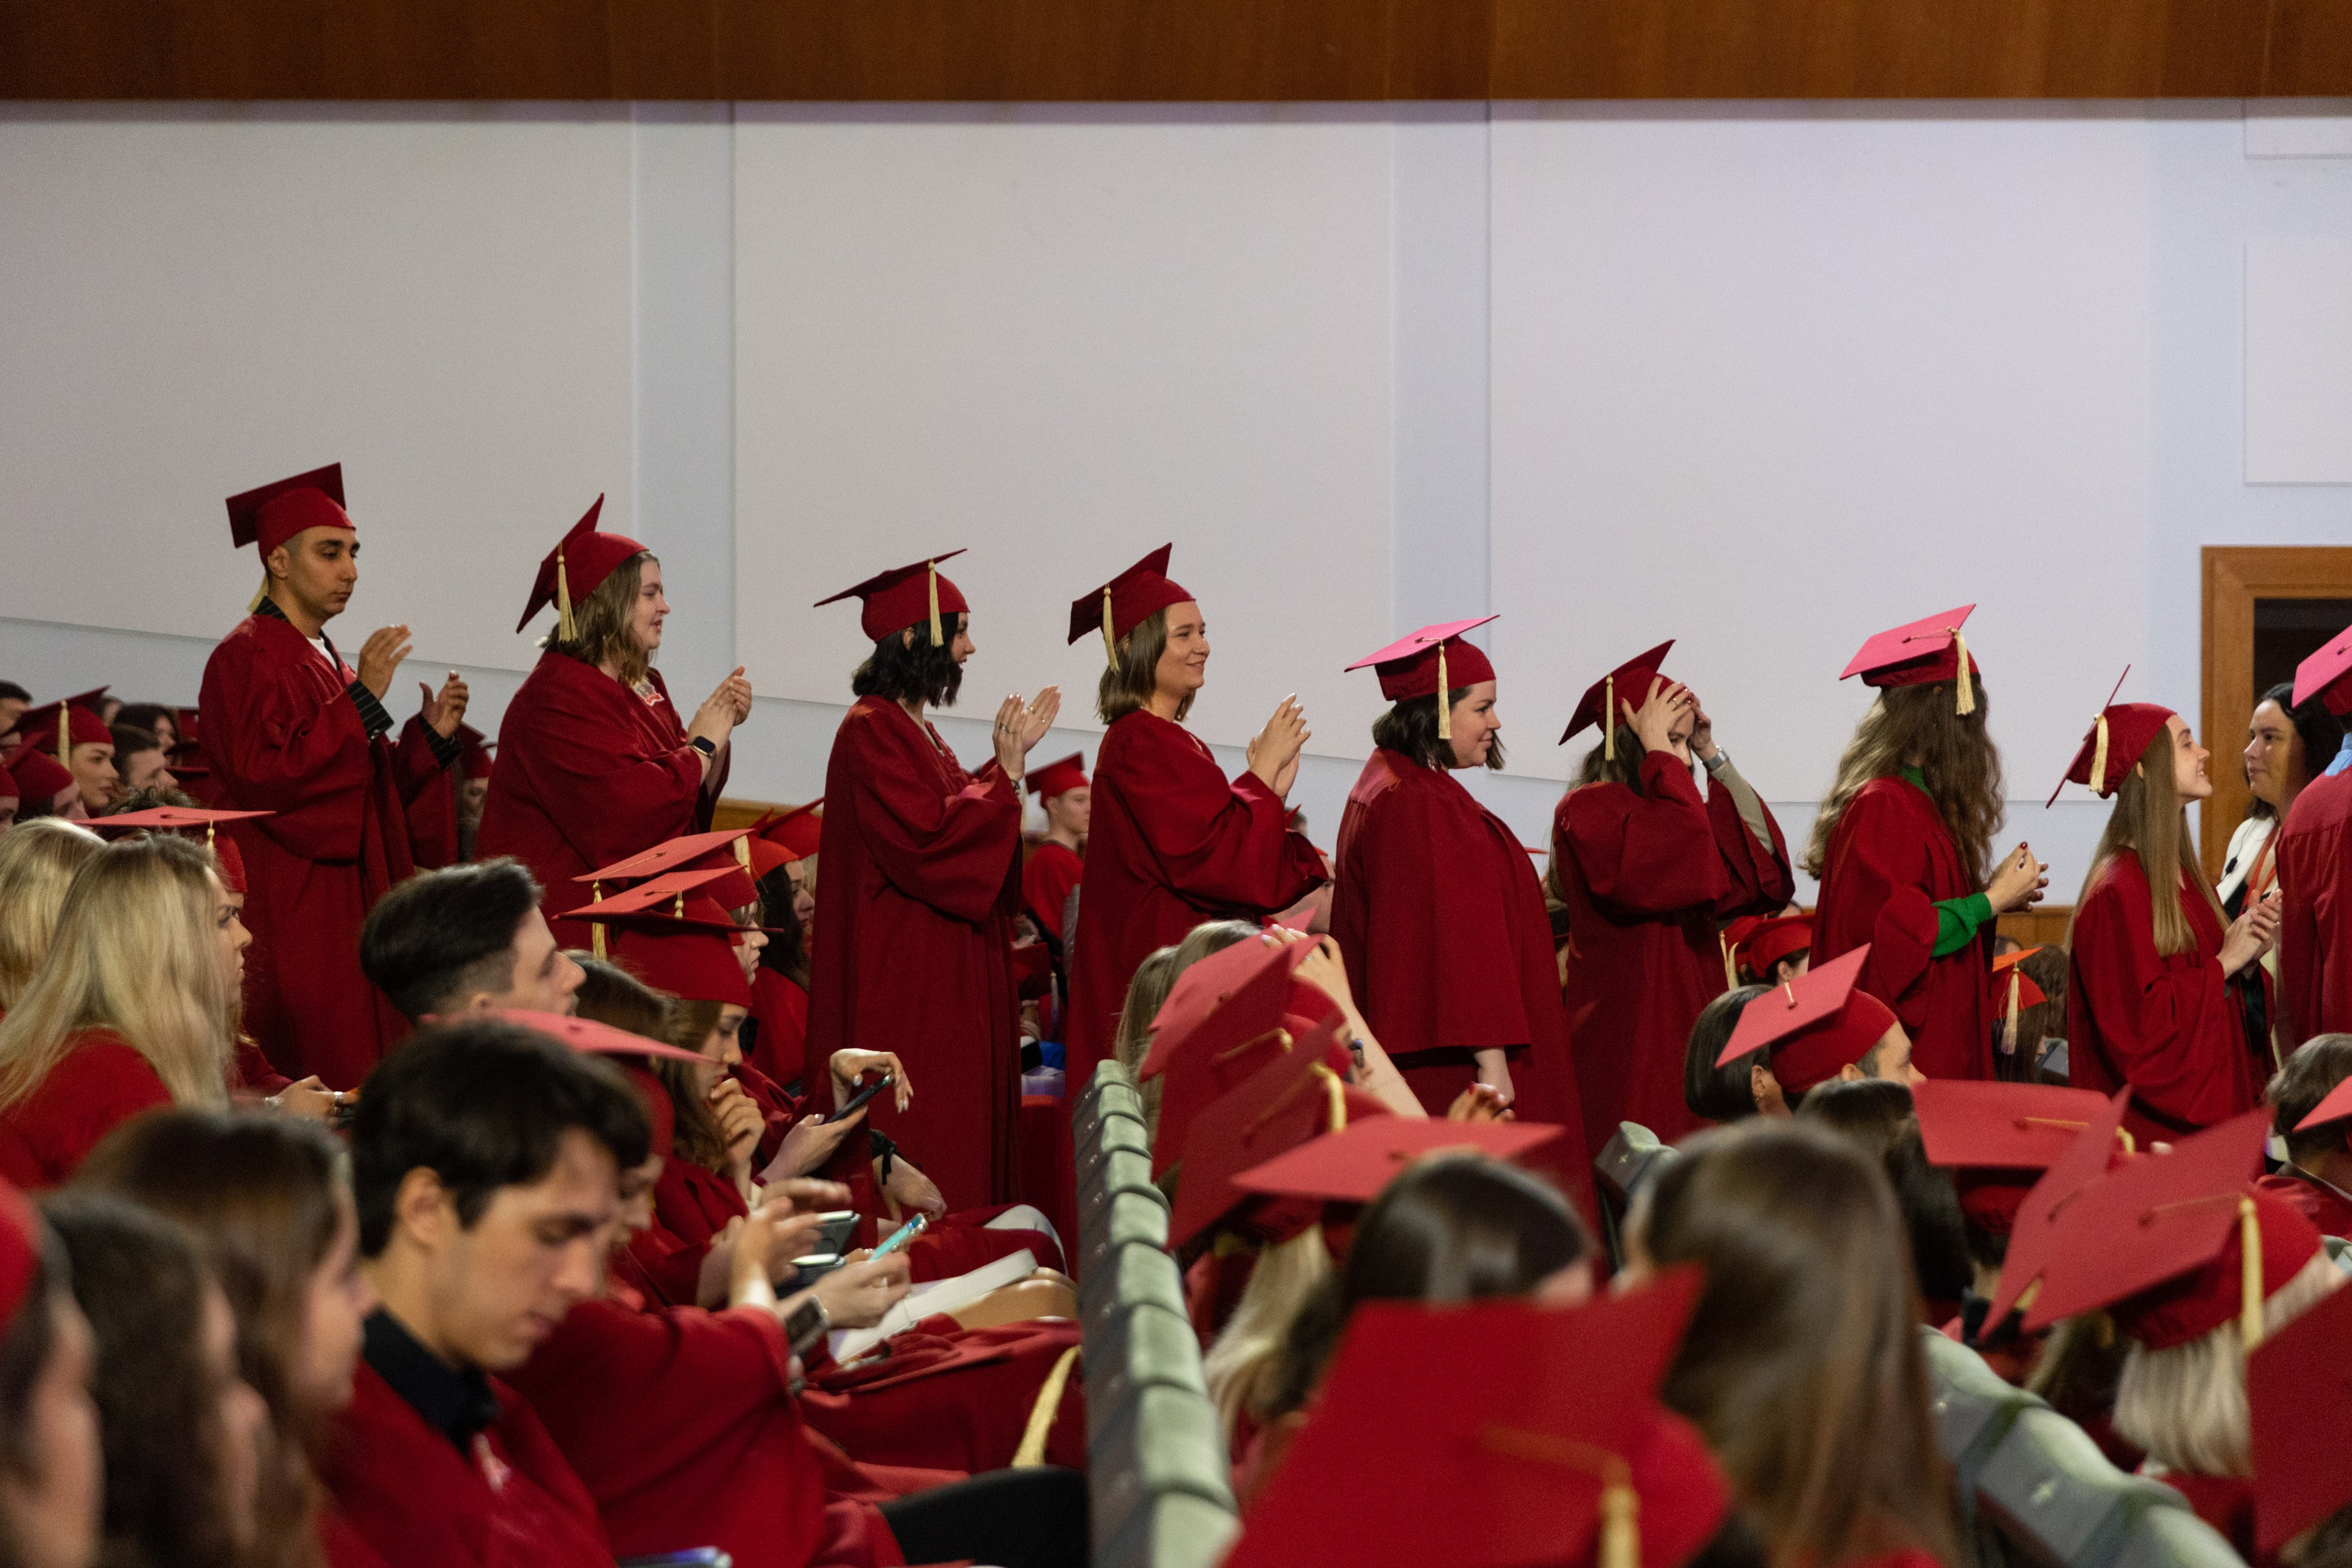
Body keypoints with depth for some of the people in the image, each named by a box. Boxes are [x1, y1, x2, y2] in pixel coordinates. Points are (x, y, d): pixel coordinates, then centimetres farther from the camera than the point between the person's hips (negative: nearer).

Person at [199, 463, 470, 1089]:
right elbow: (265, 777, -22)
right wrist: (361, 701, -22)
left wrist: (430, 734, 4)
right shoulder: (246, 657, -9)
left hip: (344, 905, 9)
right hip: (289, 913, -9)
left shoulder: (320, 659, 18)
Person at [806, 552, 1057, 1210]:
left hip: (946, 971, 10)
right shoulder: (871, 731, -15)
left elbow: (956, 820, 19)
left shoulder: (909, 727, 15)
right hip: (904, 976, -10)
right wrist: (1006, 771, -18)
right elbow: (926, 842, -23)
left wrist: (1008, 759, 12)